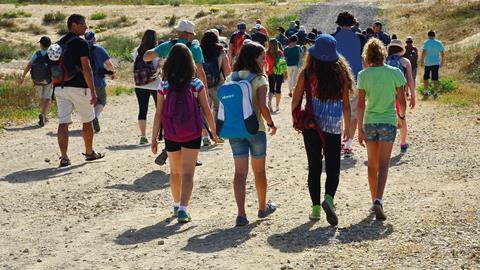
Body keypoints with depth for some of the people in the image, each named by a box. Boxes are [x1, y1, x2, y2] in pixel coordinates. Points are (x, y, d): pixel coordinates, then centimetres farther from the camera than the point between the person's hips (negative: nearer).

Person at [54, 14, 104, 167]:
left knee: (63, 123, 0)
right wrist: (93, 91, -15)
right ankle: (89, 153, 24)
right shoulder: (81, 43, -9)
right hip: (78, 87, -6)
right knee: (87, 121, 12)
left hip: (60, 87, 6)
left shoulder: (59, 44, 13)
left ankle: (64, 157, -7)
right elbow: (86, 68, -16)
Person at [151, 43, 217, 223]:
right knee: (187, 173, 0)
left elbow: (158, 114, -4)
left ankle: (177, 205, 34)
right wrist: (213, 131, 11)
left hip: (171, 135, 2)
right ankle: (182, 209, -14)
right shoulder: (197, 85, -6)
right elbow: (206, 110, -3)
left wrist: (154, 138, 3)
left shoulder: (164, 86, -5)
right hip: (192, 135, -1)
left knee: (175, 171, 19)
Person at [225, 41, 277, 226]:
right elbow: (263, 107, -17)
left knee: (240, 173, 3)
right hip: (255, 129, -4)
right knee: (259, 171, 14)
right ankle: (263, 208, 30)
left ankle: (241, 214, -4)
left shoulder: (231, 78, 5)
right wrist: (271, 124, -3)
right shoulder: (259, 79, -10)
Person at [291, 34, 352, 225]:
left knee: (314, 167, 11)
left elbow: (295, 100, -1)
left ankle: (316, 208, 12)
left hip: (311, 125, 0)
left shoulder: (307, 73, -5)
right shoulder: (341, 73, -3)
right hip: (333, 126, 0)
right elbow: (346, 104, 0)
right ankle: (329, 198, -17)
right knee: (333, 166, 7)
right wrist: (348, 127, 9)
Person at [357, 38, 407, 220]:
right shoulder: (395, 73, -5)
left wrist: (360, 129, -5)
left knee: (372, 165, 15)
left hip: (370, 122, 1)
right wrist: (401, 117, 18)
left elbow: (360, 104, -9)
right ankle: (378, 200, -20)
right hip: (388, 122, -1)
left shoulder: (364, 75, -6)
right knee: (383, 165, -1)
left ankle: (375, 200, 23)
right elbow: (402, 101, -1)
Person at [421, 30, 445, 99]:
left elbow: (424, 52, -17)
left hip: (427, 63, -2)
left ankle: (426, 91, 20)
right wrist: (442, 62, 13)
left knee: (426, 78, 14)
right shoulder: (439, 43, 3)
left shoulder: (426, 42, -6)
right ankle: (435, 92, -1)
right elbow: (442, 53, 2)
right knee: (435, 78, 4)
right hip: (436, 63, 2)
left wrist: (422, 60, -9)